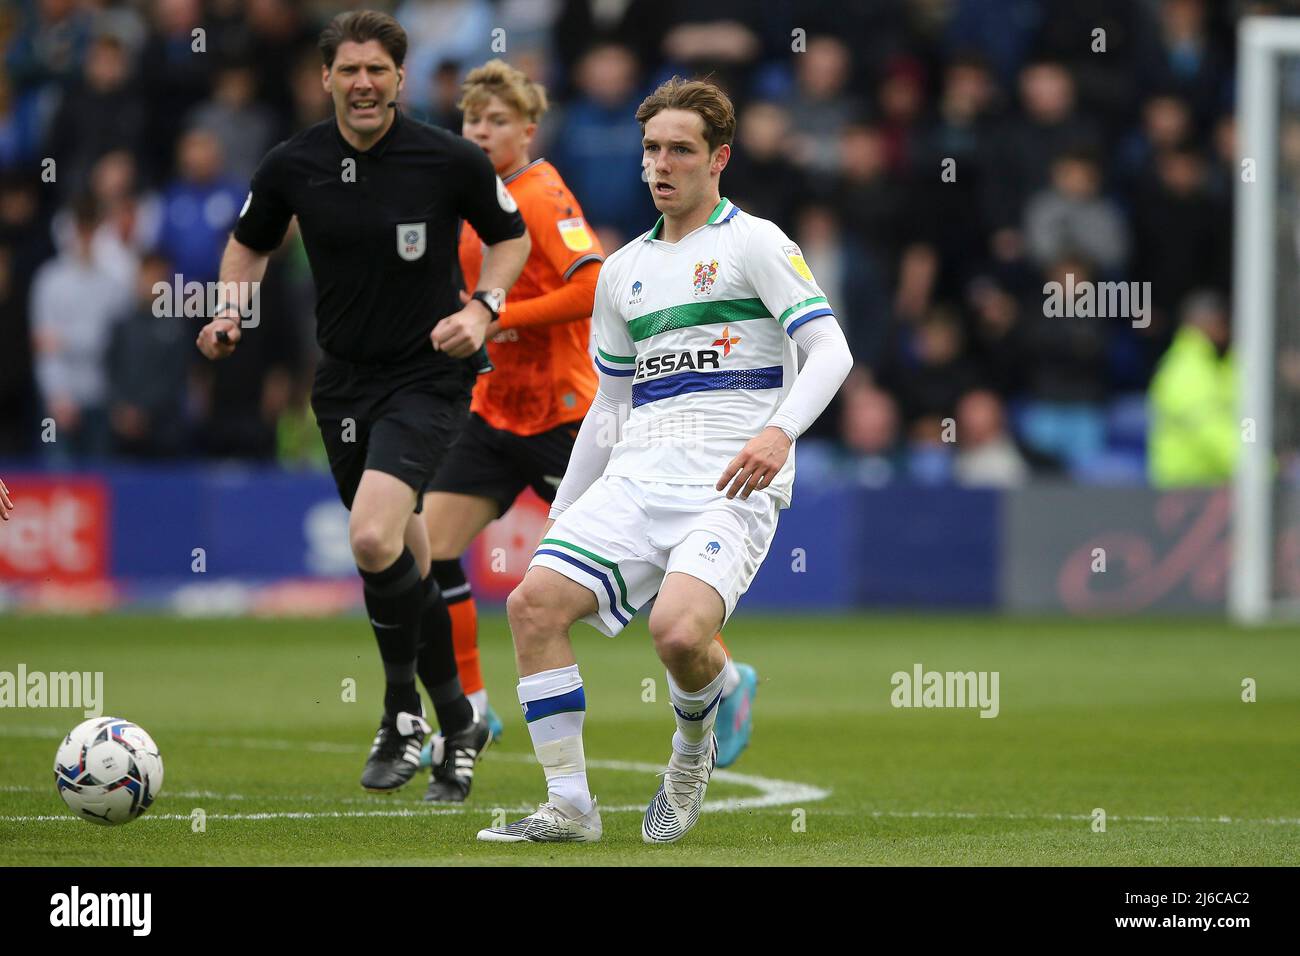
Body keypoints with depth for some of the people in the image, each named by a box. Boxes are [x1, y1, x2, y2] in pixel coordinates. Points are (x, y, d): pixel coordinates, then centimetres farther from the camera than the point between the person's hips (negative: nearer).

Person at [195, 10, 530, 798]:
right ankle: (459, 722, 31)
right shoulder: (293, 166, -2)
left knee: (375, 539, -24)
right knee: (406, 565, 12)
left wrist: (483, 308, -11)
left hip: (428, 376, -4)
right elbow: (252, 243, 16)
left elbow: (512, 237, 5)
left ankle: (404, 714, -5)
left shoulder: (452, 161, -11)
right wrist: (232, 309, -2)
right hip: (344, 380, 4)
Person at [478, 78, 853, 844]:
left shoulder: (754, 242, 3)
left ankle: (698, 736, 7)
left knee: (680, 631, -30)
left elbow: (830, 350, -7)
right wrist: (560, 519, 24)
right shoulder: (624, 270, 21)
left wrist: (780, 431, -25)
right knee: (535, 601, -15)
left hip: (731, 485, -6)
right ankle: (569, 806, -8)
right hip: (635, 478, 6)